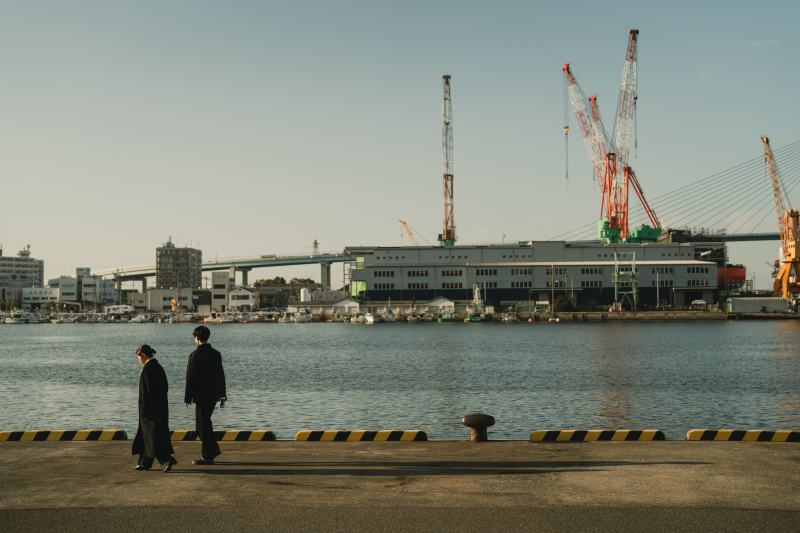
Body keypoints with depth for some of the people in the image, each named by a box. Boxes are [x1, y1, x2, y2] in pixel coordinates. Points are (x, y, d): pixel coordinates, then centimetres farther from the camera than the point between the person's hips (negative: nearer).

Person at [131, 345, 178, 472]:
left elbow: (146, 391, -19)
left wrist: (144, 412, -16)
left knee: (153, 436, -3)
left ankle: (167, 460, -9)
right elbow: (165, 386, 14)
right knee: (146, 435, 16)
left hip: (151, 408, -9)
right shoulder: (159, 367, 10)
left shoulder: (147, 369, -16)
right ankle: (145, 462, 22)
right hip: (161, 406, 9)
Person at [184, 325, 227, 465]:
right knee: (205, 422, 21)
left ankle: (207, 457, 2)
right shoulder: (216, 354, 7)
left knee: (203, 425, -1)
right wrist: (222, 392, 24)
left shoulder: (195, 355, -14)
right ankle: (213, 449, 21)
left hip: (202, 395, -7)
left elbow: (191, 377, -14)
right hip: (214, 394, 7)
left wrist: (188, 397, -8)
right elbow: (221, 374, 15)